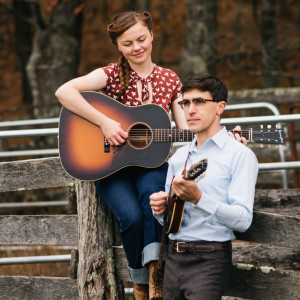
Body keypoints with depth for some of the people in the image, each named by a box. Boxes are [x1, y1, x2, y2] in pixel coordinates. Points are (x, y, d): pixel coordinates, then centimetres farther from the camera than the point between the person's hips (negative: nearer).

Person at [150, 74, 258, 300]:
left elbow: (243, 219, -15)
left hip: (209, 260, -6)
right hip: (174, 258, 7)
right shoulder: (179, 156, 17)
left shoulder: (239, 155, -5)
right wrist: (160, 209, 1)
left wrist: (199, 198, -25)